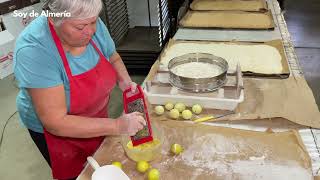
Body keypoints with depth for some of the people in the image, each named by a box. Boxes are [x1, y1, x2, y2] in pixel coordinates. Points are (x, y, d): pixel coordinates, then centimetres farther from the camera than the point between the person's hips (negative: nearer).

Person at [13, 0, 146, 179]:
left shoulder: (92, 25, -18)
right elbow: (56, 122, -32)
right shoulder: (34, 50, -33)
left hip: (96, 118, 5)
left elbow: (113, 58, 2)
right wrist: (117, 126, -35)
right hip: (56, 133, -4)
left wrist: (124, 80, -18)